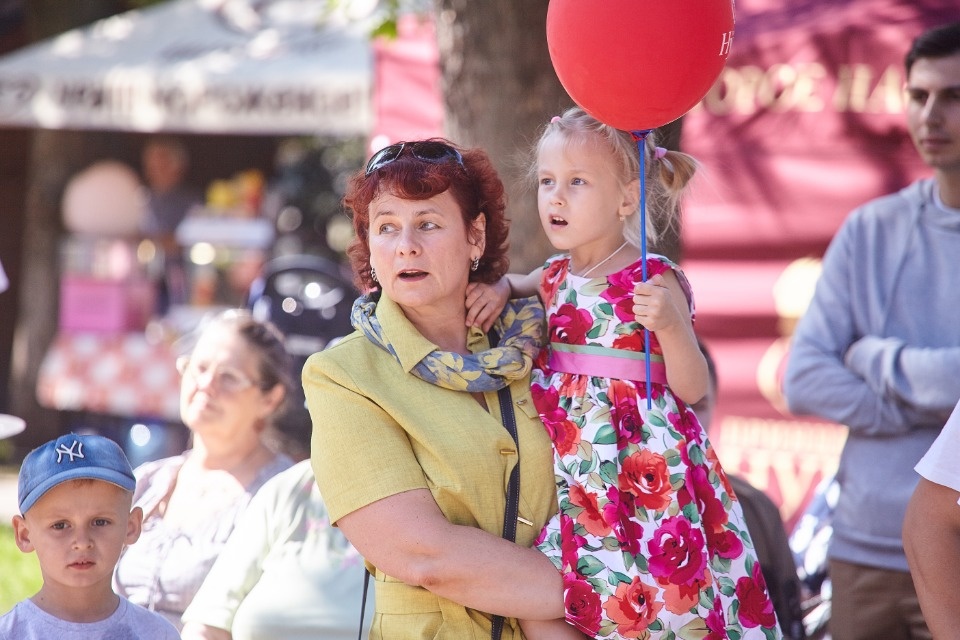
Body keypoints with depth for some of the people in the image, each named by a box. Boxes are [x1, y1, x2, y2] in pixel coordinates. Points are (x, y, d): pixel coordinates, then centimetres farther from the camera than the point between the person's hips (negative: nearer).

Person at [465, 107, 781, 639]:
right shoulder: (556, 276, 9)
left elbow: (692, 389, -9)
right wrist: (501, 288, 11)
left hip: (639, 470, -6)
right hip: (577, 473, 6)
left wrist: (670, 325, -27)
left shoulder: (654, 280, -8)